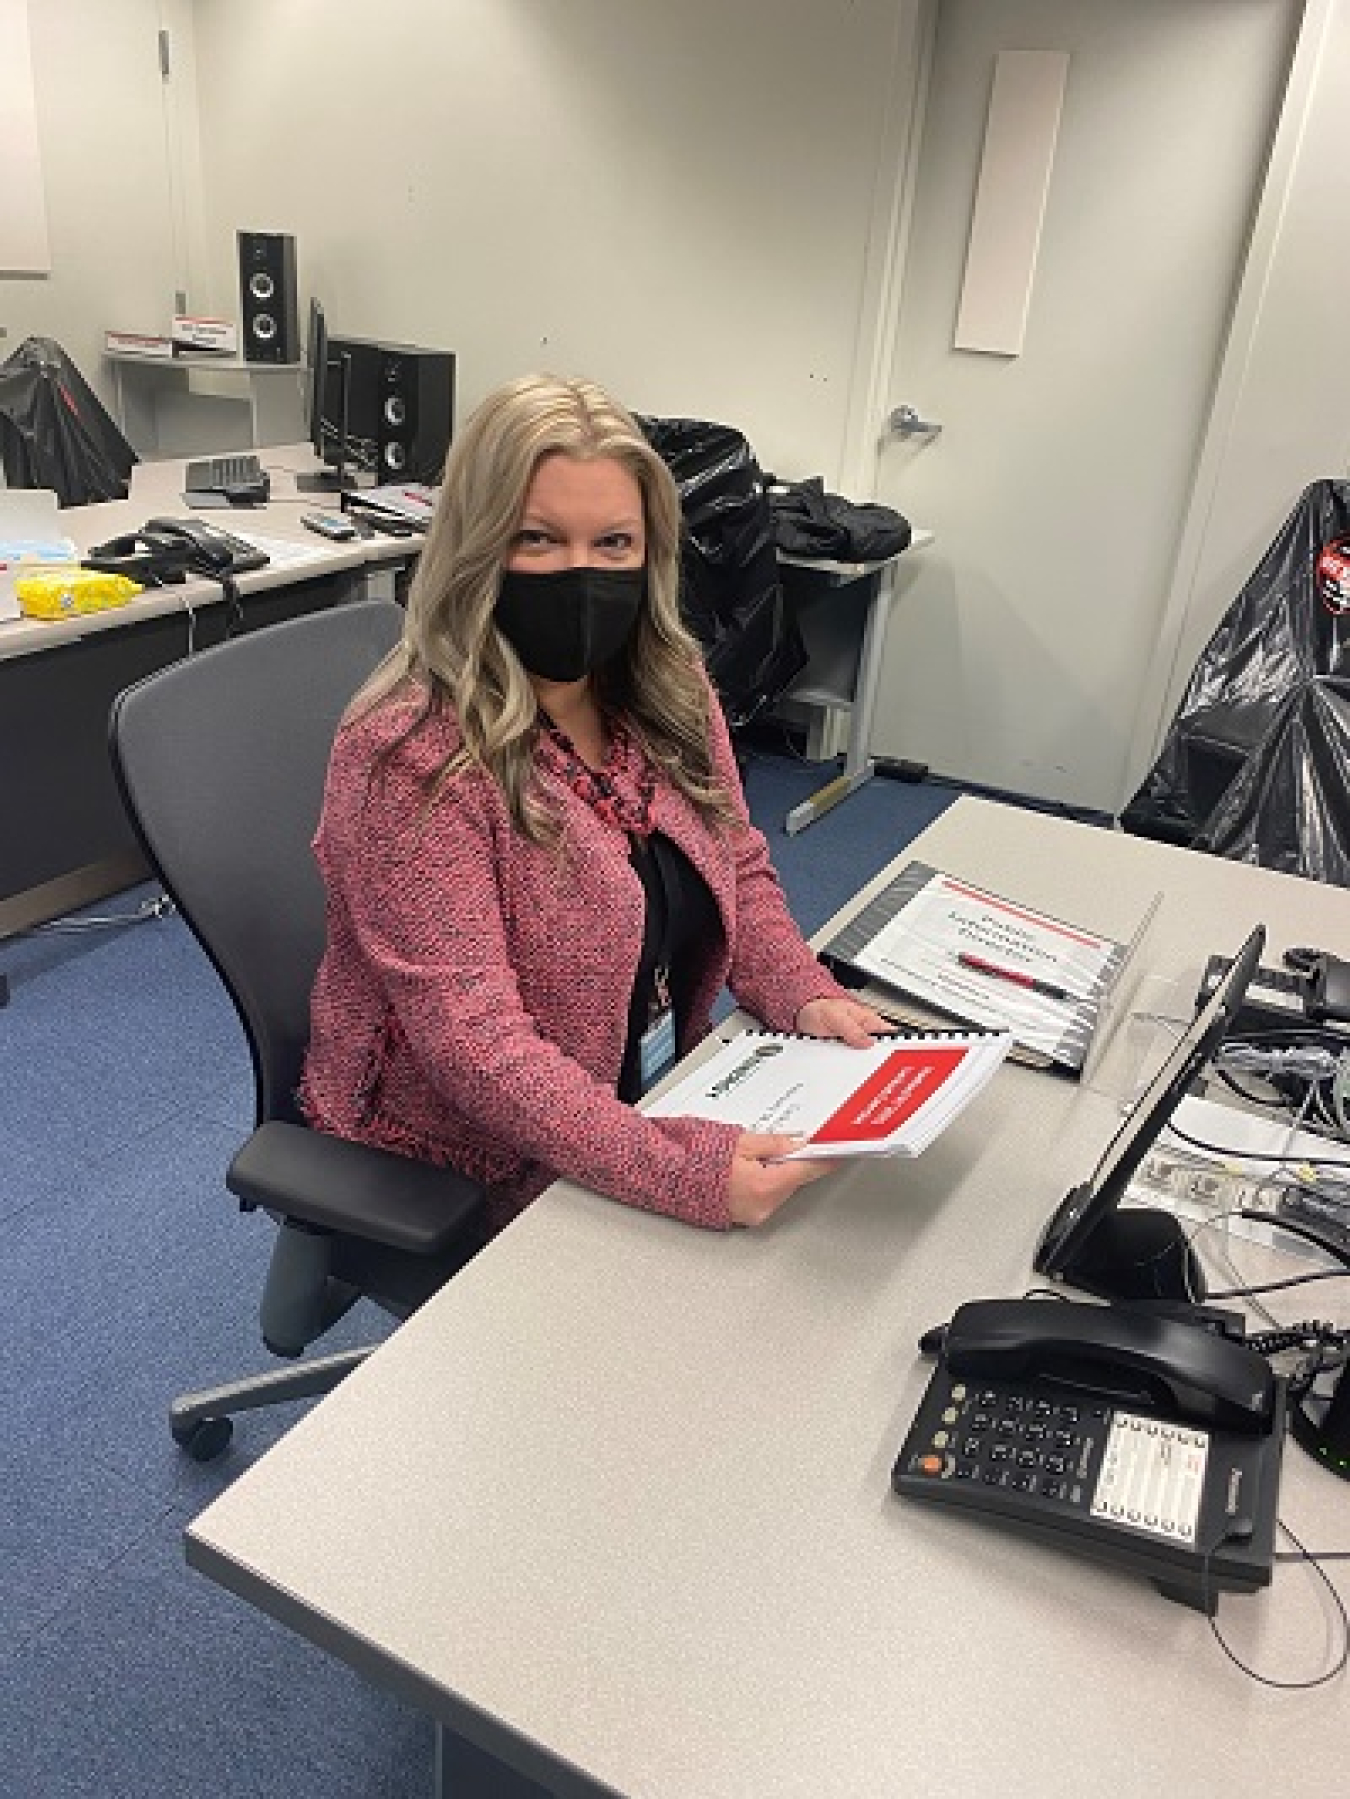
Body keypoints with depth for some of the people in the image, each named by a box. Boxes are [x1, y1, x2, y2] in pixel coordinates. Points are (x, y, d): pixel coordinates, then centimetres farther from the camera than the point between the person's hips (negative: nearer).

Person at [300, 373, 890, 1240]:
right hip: (475, 1182, -6)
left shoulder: (672, 691, -3)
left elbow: (739, 871, 9)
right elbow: (472, 1037, -28)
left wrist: (806, 998, -10)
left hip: (660, 1097, 6)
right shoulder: (414, 760, -24)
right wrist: (676, 1169, -37)